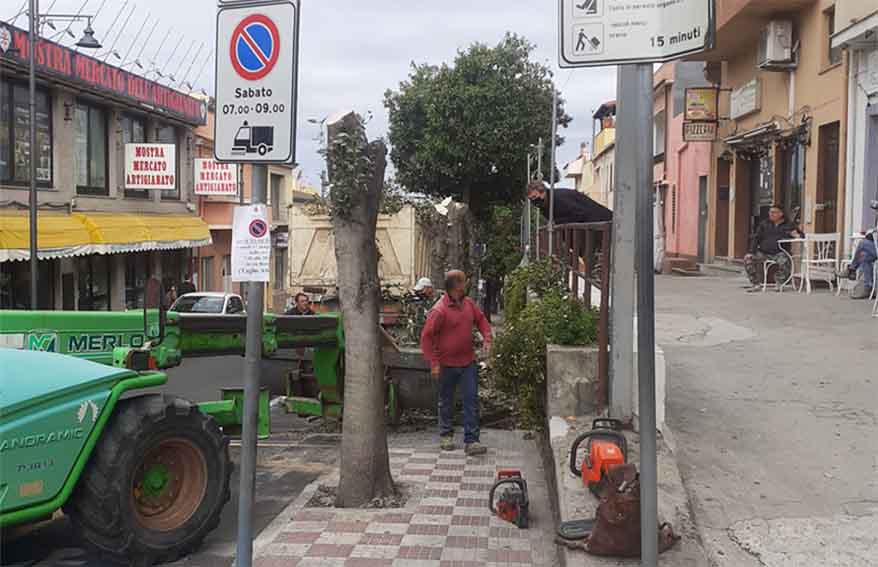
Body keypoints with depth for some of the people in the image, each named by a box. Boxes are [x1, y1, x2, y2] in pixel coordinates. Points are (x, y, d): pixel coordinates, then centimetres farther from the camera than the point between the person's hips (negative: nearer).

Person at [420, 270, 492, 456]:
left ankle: (471, 441, 1)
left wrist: (487, 338, 2)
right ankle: (446, 435, 30)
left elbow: (481, 320, 19)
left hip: (468, 362, 5)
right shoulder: (439, 311, -18)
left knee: (471, 400, -1)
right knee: (446, 401, 12)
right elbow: (426, 337, -16)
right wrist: (434, 363, -18)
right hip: (447, 364, -5)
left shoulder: (468, 303, 3)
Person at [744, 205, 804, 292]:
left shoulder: (788, 225, 11)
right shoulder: (764, 224, 17)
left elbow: (801, 235, 15)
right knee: (748, 258, -22)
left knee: (784, 261, -37)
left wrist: (797, 235, -11)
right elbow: (756, 238, 12)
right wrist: (752, 252, -2)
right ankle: (756, 284, -12)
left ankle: (780, 284, -13)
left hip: (779, 253, -3)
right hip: (763, 252, 3)